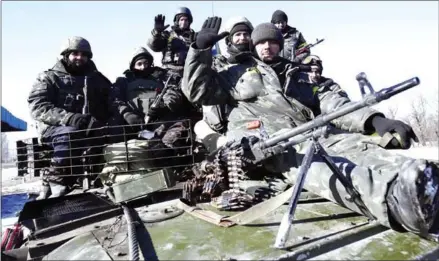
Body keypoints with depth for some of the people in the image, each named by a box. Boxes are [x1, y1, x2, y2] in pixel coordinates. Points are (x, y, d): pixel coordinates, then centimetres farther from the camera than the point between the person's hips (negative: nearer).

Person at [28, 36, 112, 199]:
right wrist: (69, 118, -23)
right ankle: (56, 184, -29)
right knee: (69, 133, -36)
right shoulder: (49, 78, 12)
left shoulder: (98, 79, 21)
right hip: (55, 128, -3)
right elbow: (38, 106, -4)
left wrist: (99, 121, -13)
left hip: (92, 129, 3)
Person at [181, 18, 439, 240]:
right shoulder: (240, 72, 27)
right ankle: (396, 197, -64)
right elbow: (198, 91, 21)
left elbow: (330, 100, 15)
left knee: (354, 145, -27)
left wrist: (374, 119, -4)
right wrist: (201, 48, 11)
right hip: (260, 137, -4)